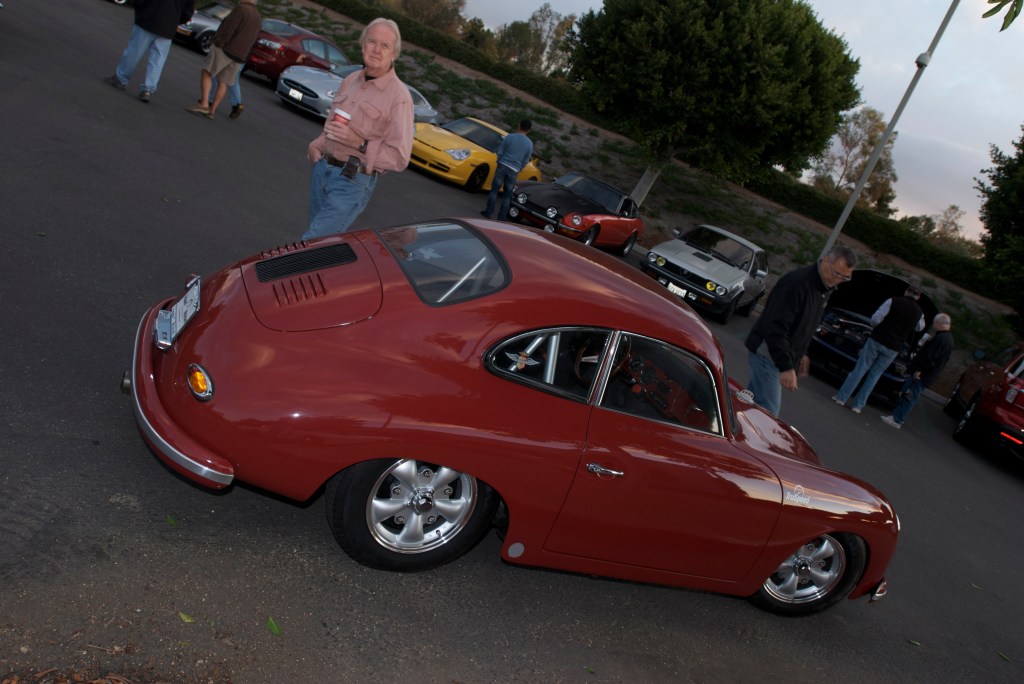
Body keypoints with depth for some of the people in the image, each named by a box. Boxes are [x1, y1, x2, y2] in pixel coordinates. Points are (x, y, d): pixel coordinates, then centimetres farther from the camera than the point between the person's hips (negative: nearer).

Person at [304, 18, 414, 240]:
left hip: (353, 182, -7)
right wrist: (317, 145, 4)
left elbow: (399, 158, -16)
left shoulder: (398, 96, -13)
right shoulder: (350, 80, 9)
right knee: (324, 235, 15)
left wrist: (359, 144, -24)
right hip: (322, 169, 7)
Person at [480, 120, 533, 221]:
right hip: (514, 171, 1)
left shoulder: (510, 137, -2)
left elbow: (499, 152, 1)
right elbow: (526, 161, 6)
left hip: (502, 166, -1)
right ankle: (502, 217, 9)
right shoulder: (529, 143, 2)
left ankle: (488, 212, 4)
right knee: (507, 196, 9)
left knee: (494, 190, 5)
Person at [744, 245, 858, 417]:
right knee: (767, 412, -12)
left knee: (751, 403, 13)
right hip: (768, 352, -9)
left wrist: (801, 354, 22)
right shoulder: (797, 283, -22)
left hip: (781, 355, 9)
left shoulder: (825, 288, 9)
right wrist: (787, 367, -32)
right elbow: (775, 328, -28)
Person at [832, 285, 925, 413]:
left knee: (859, 370, 4)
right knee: (874, 375, 10)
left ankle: (841, 397, 5)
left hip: (876, 340, -2)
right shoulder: (919, 312, 6)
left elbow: (876, 318, -12)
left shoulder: (893, 301, -5)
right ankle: (858, 405, 8)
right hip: (893, 348, 2)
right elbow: (919, 328, 28)